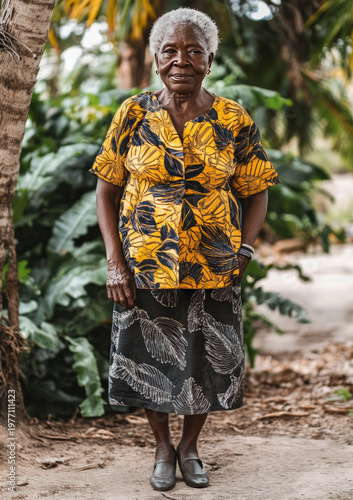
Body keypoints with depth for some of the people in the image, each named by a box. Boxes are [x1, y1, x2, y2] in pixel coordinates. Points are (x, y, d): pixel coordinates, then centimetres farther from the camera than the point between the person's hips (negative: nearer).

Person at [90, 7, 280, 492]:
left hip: (213, 271, 0)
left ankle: (190, 446, 35)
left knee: (207, 364, 10)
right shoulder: (133, 116, -3)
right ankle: (163, 449, 34)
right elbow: (106, 191, 0)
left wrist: (243, 253, -10)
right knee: (151, 363, 10)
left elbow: (255, 194, 3)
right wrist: (115, 262, -8)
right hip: (144, 270, 0)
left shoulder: (235, 121, -4)